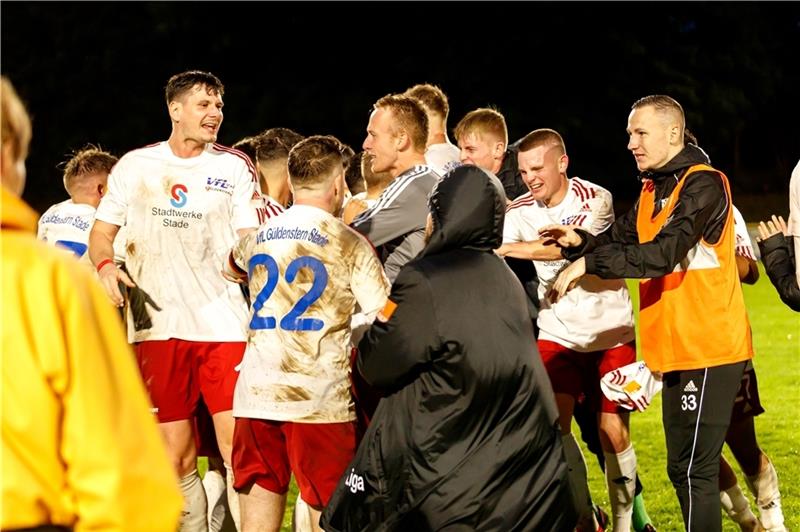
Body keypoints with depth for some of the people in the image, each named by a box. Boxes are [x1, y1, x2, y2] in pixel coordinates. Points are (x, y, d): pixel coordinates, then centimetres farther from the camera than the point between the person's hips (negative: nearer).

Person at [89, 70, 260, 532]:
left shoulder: (235, 167, 7)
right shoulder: (136, 166, 10)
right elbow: (102, 231, 15)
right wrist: (106, 264, -6)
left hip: (224, 324, -1)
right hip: (158, 327, 1)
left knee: (237, 451, -8)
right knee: (177, 458, 4)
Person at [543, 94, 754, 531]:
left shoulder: (703, 185, -14)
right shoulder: (653, 188, 16)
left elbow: (661, 254, -25)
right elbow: (622, 239, 15)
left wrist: (588, 263, -24)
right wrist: (580, 242, -5)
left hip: (708, 348, -9)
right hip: (678, 348, 9)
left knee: (692, 469, -10)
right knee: (685, 467, 12)